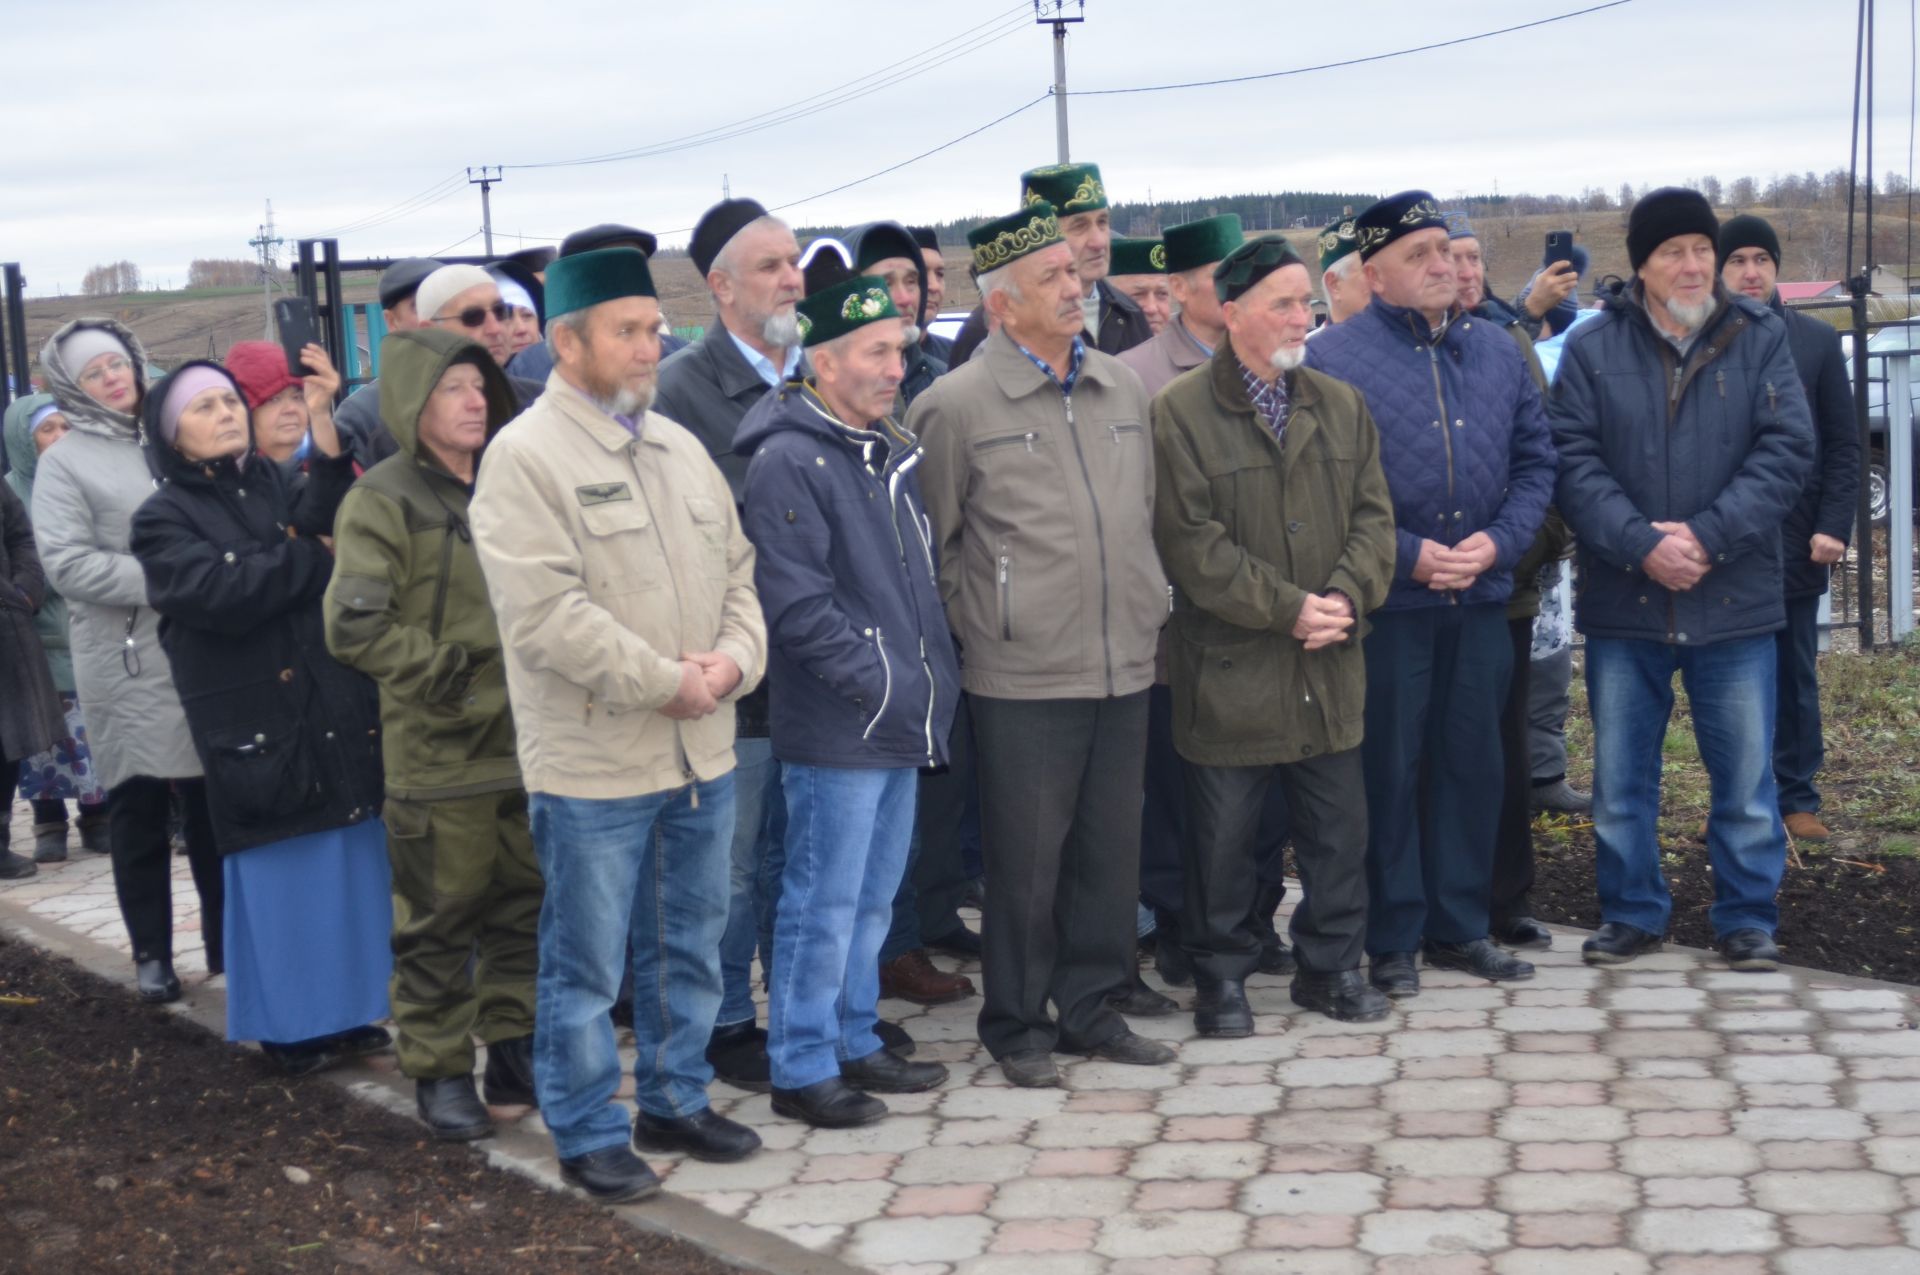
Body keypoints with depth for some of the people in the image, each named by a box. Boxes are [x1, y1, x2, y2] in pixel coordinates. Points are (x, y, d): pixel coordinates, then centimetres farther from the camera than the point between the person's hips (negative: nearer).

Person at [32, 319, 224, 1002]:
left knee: (211, 803, 7)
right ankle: (151, 953, 15)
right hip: (127, 663, -3)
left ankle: (227, 942, 18)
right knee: (138, 810, 5)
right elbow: (67, 563, -10)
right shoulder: (65, 461, -1)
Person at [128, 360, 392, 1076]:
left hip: (338, 712, 4)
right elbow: (223, 591, -18)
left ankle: (346, 1009, 20)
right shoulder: (164, 520, 0)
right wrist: (314, 556, -9)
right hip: (258, 721, -4)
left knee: (351, 864, 7)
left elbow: (341, 533, -9)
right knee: (282, 878, 0)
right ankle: (291, 1025, 12)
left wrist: (329, 445, -22)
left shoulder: (279, 487, 13)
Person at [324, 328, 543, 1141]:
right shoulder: (384, 500, -9)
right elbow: (353, 628, -18)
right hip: (439, 754, -6)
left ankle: (513, 1053, 26)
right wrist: (443, 673, -16)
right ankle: (439, 1071, 14)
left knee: (523, 909, 13)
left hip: (523, 742, 6)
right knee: (439, 921, 2)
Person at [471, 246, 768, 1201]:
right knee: (586, 964, 3)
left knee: (688, 948, 17)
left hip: (702, 749, 7)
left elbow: (736, 569, 15)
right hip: (593, 763, -7)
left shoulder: (679, 446, 13)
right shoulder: (523, 457, -11)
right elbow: (546, 612, -19)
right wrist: (664, 681, -17)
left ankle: (676, 1101, 32)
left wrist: (732, 659, -5)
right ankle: (587, 1134, 16)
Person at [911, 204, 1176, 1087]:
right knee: (1025, 860, 2)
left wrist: (1150, 603, 16)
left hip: (1125, 667, 5)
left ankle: (1092, 1008, 25)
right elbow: (930, 541, 0)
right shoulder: (955, 405, -7)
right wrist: (981, 624, 0)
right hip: (1022, 679, -5)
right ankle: (1016, 1028, 17)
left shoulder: (1121, 387, 10)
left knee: (1111, 848, 11)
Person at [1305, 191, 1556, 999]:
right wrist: (1407, 556, -15)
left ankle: (1459, 927, 24)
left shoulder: (1495, 350, 10)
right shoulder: (1334, 359, -8)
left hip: (1481, 598, 5)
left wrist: (1498, 541, -5)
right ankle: (1393, 940, 14)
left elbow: (1534, 462, 11)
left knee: (1469, 764, 12)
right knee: (1389, 771, 3)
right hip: (1386, 603, -5)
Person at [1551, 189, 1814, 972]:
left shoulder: (1760, 338, 1)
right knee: (1621, 773, 10)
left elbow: (1787, 450, -5)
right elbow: (1574, 461, -5)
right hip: (1624, 603, 1)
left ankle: (1746, 916, 20)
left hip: (1735, 600, 0)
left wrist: (1709, 535, -16)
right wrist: (1641, 544, -17)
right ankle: (1632, 913, 24)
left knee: (1746, 774, 6)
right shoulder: (1592, 348, 1)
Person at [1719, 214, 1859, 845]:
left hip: (1796, 543, 1)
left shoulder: (1817, 341, 4)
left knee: (1796, 678, 10)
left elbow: (1843, 444, 3)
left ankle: (1797, 798, 19)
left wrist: (1833, 525, -7)